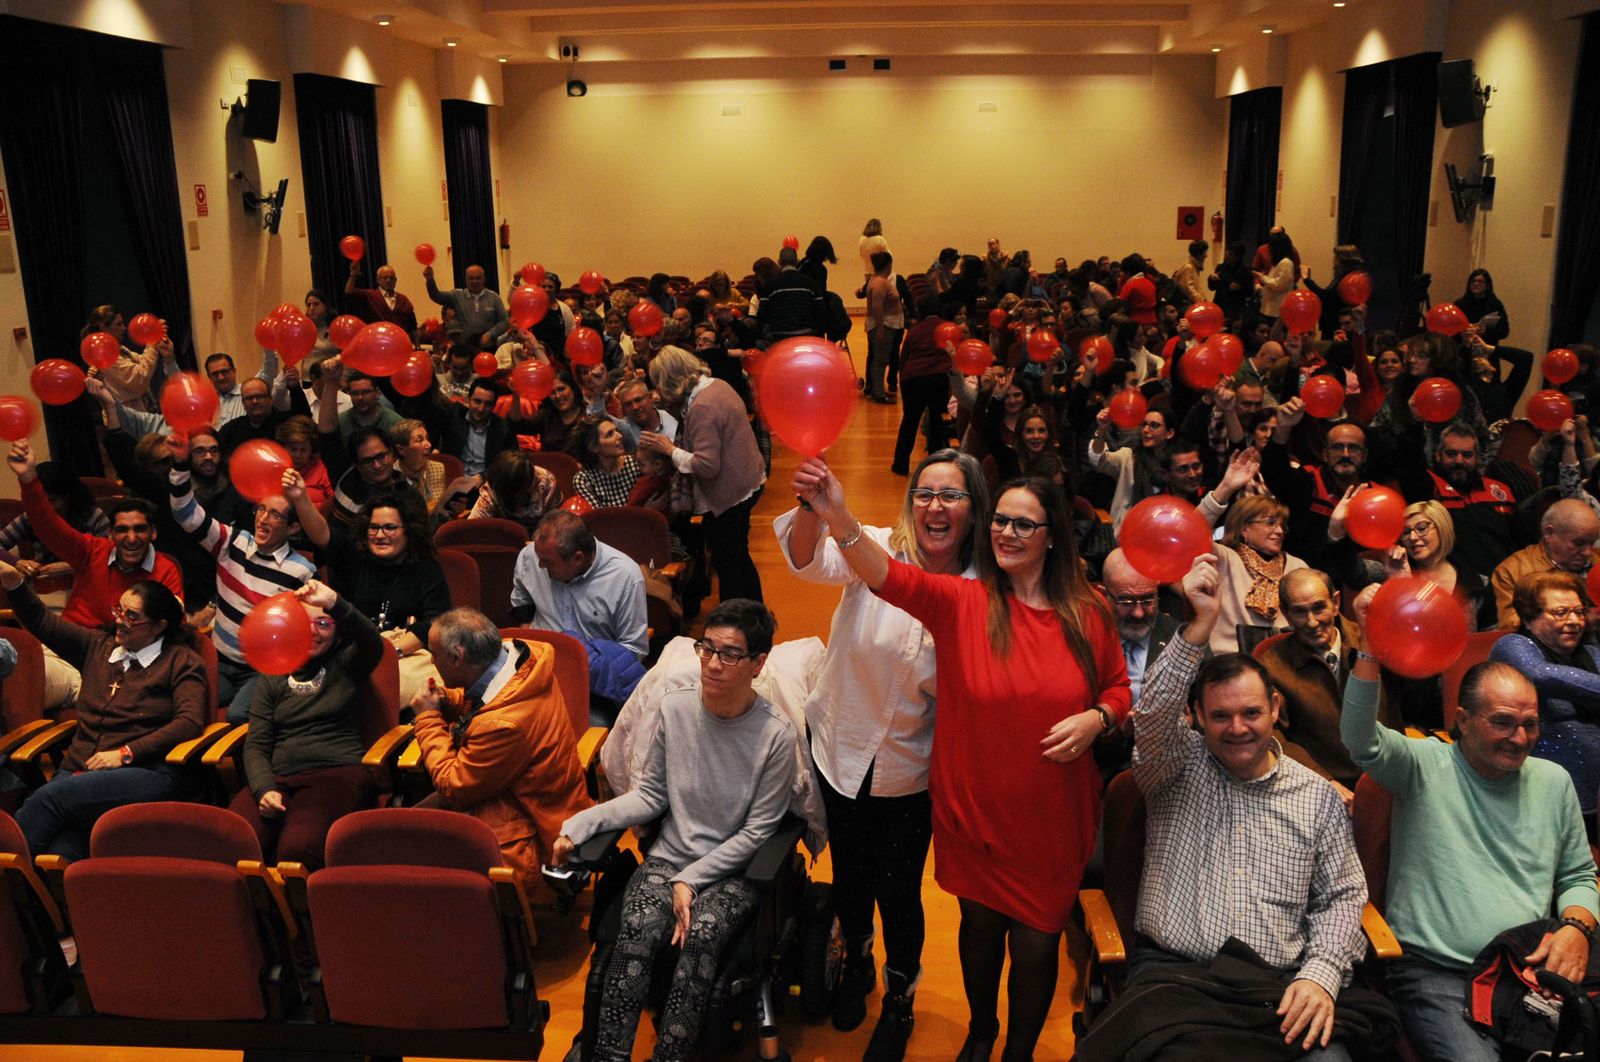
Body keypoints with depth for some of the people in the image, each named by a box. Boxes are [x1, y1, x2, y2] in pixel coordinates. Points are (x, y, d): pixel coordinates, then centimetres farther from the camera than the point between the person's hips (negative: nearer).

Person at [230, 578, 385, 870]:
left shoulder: (346, 666, 16)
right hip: (278, 777, 3)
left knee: (297, 848, -35)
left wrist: (335, 603, -27)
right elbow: (255, 746, 14)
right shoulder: (271, 679, 23)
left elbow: (373, 644, -9)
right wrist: (264, 789, -8)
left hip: (337, 772, -3)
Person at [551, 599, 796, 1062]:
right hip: (668, 857, 2)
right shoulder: (674, 706, -3)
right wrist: (581, 824, -8)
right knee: (639, 928, -28)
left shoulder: (776, 734, -13)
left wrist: (691, 881, -14)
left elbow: (756, 832, -8)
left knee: (702, 934, -33)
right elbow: (651, 794, 4)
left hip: (733, 871, -2)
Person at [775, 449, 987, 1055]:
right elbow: (812, 562, -38)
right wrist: (813, 508, -56)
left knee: (898, 891, 8)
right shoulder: (878, 550, -15)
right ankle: (857, 965, 52)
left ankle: (900, 1000, 39)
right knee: (849, 874, 21)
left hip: (910, 769, -1)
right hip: (842, 748, 1)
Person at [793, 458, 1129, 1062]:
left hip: (1053, 818, 0)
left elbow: (1119, 687, 9)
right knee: (980, 925, 19)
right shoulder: (962, 603, -10)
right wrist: (837, 516, -45)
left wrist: (1098, 718, -15)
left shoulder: (1087, 614, -5)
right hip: (973, 809, 0)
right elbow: (890, 576, -28)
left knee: (1036, 943, 11)